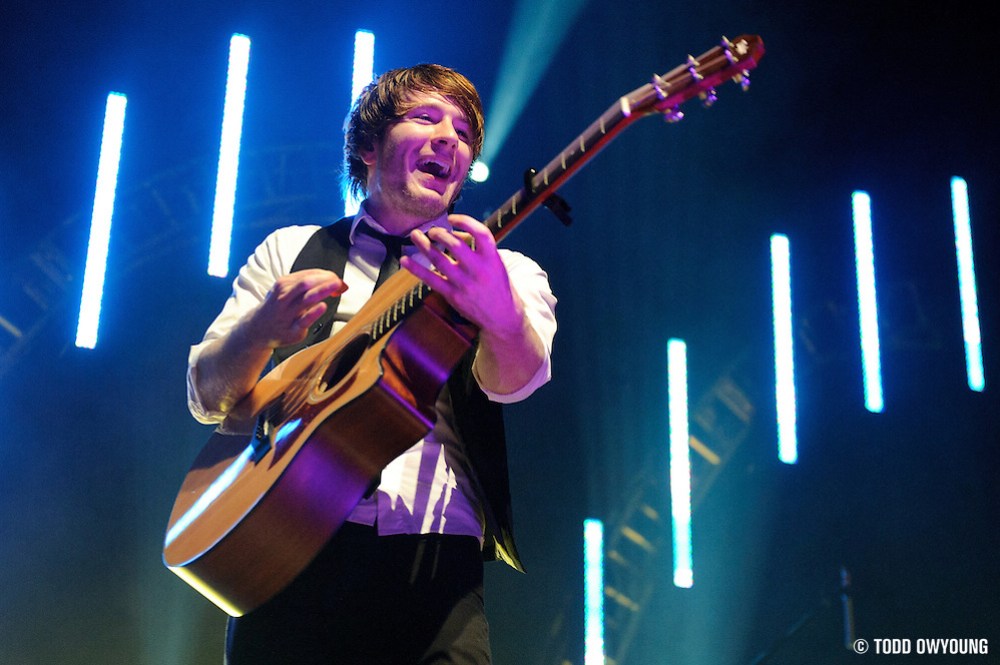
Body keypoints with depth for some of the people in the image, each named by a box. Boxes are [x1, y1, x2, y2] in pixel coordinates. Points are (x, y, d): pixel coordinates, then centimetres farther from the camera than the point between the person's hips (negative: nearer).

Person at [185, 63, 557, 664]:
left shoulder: (509, 271, 11)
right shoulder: (291, 251, 14)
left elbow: (516, 378, -10)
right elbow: (210, 398, 9)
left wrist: (502, 316, -34)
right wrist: (262, 330, -13)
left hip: (434, 555, -1)